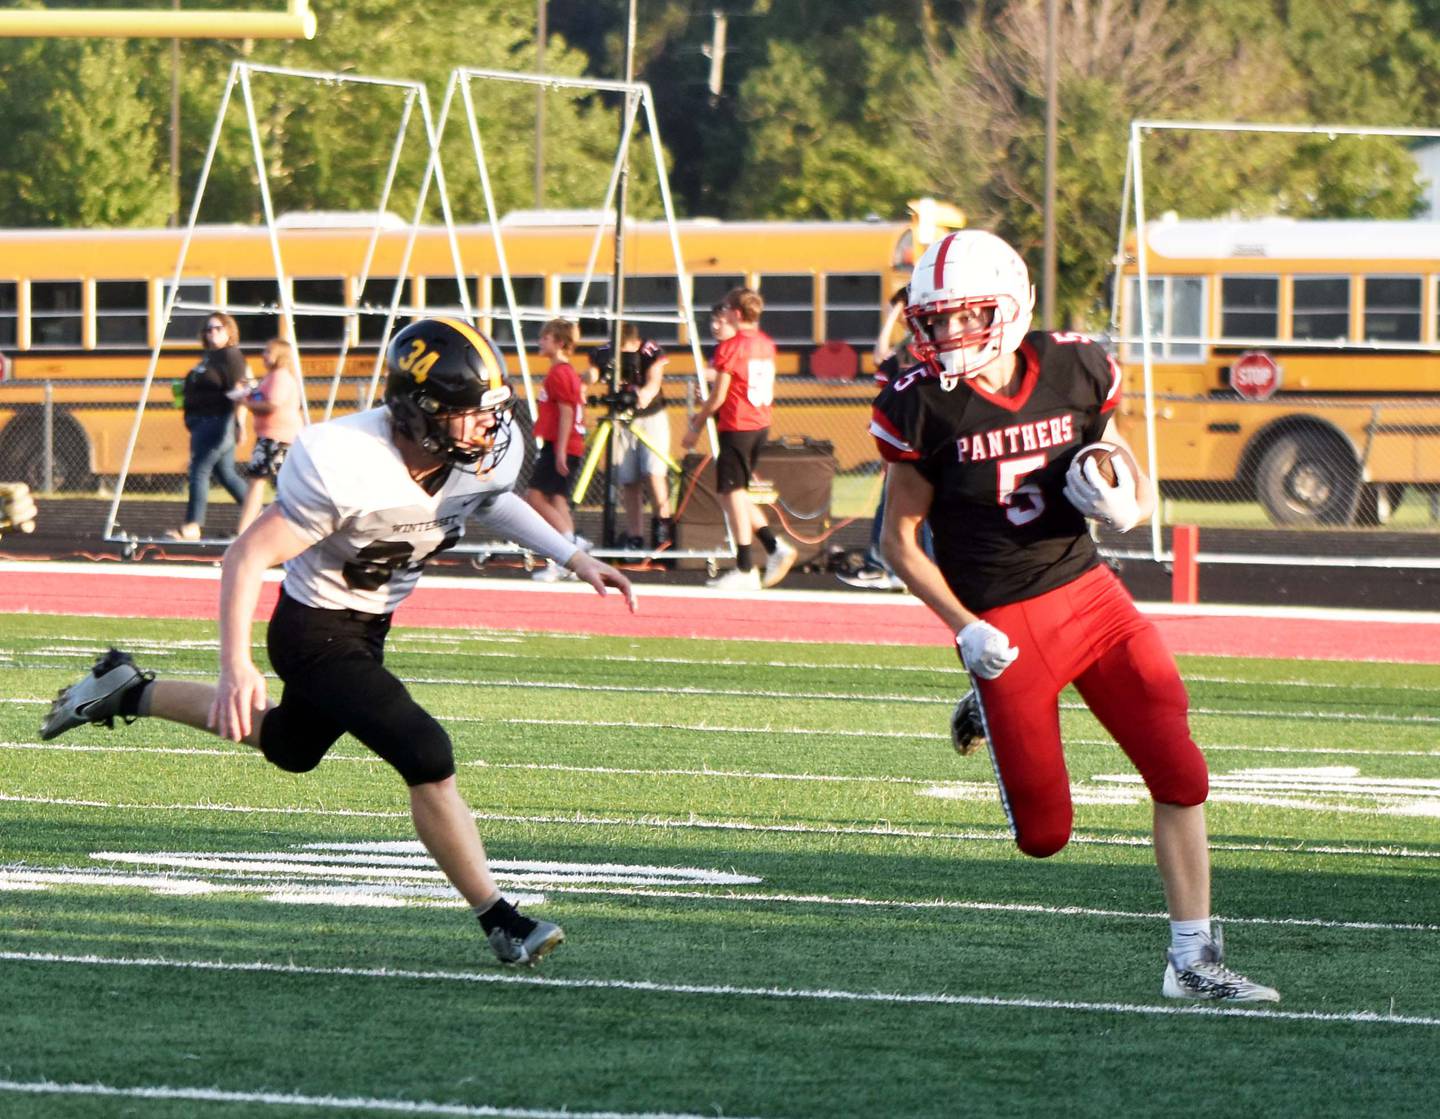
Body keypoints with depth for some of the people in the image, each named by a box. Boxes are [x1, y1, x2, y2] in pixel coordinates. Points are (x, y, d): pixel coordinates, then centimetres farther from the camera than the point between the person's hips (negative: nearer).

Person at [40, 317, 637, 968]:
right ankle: (500, 924, -9)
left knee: (289, 749, 30)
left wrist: (574, 559, 3)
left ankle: (129, 692, 44)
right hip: (316, 633, -8)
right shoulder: (348, 468, -34)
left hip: (369, 628, 8)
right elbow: (249, 556, -28)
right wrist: (236, 666, -36)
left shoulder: (492, 455, -14)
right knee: (426, 756, -20)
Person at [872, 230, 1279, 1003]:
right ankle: (989, 714, 34)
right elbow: (900, 541, -2)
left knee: (1180, 773, -8)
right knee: (1045, 835, 2)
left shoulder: (1073, 375, -3)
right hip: (1005, 627, -3)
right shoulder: (925, 408, -10)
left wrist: (1123, 506, -15)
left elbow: (1142, 494, 10)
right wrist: (963, 628, -14)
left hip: (1088, 594, 3)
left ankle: (1193, 960, 2)